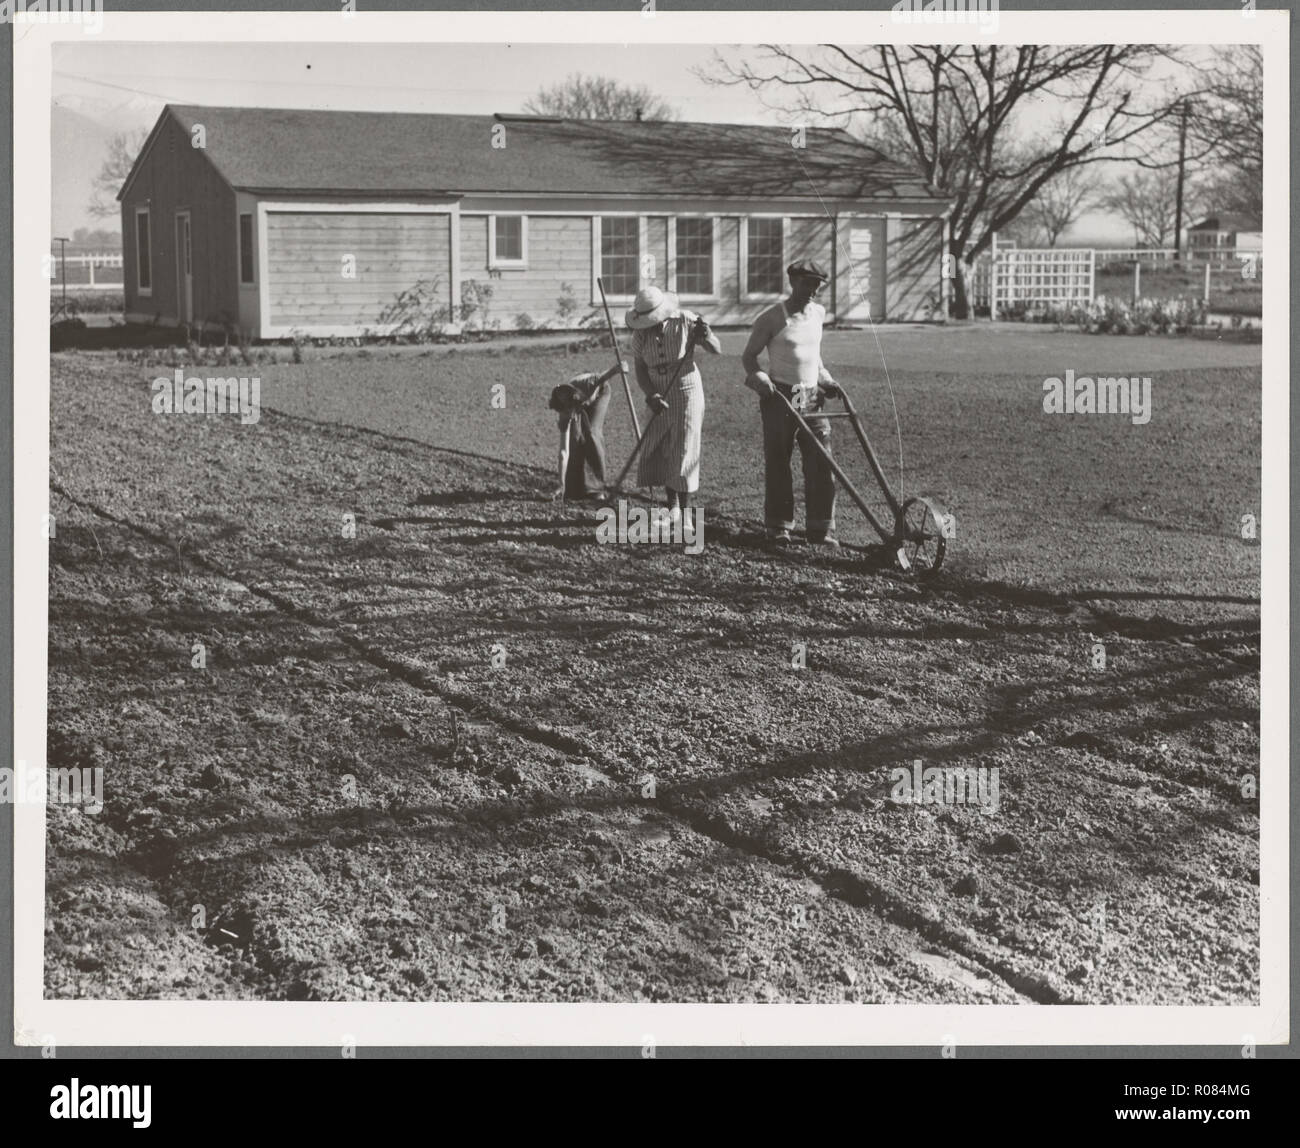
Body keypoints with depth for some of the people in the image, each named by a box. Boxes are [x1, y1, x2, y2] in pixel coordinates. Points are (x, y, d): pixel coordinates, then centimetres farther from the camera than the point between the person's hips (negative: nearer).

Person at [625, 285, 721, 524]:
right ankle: (672, 507, 18)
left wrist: (706, 336, -40)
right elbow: (640, 370, -4)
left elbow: (717, 349, -17)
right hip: (660, 396, 4)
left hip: (687, 392, -4)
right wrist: (651, 396, -20)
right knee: (657, 454, 3)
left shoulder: (685, 321, -17)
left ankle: (685, 513, 3)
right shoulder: (640, 334, -8)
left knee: (683, 453, -4)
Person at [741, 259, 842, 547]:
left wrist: (826, 380, 13)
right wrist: (760, 379, -19)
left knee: (822, 465, -1)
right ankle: (778, 528, 11)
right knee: (778, 465, 1)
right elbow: (749, 356, -2)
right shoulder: (772, 317, -7)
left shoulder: (818, 313, 10)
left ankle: (821, 529, 5)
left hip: (812, 399, 5)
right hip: (780, 398, -5)